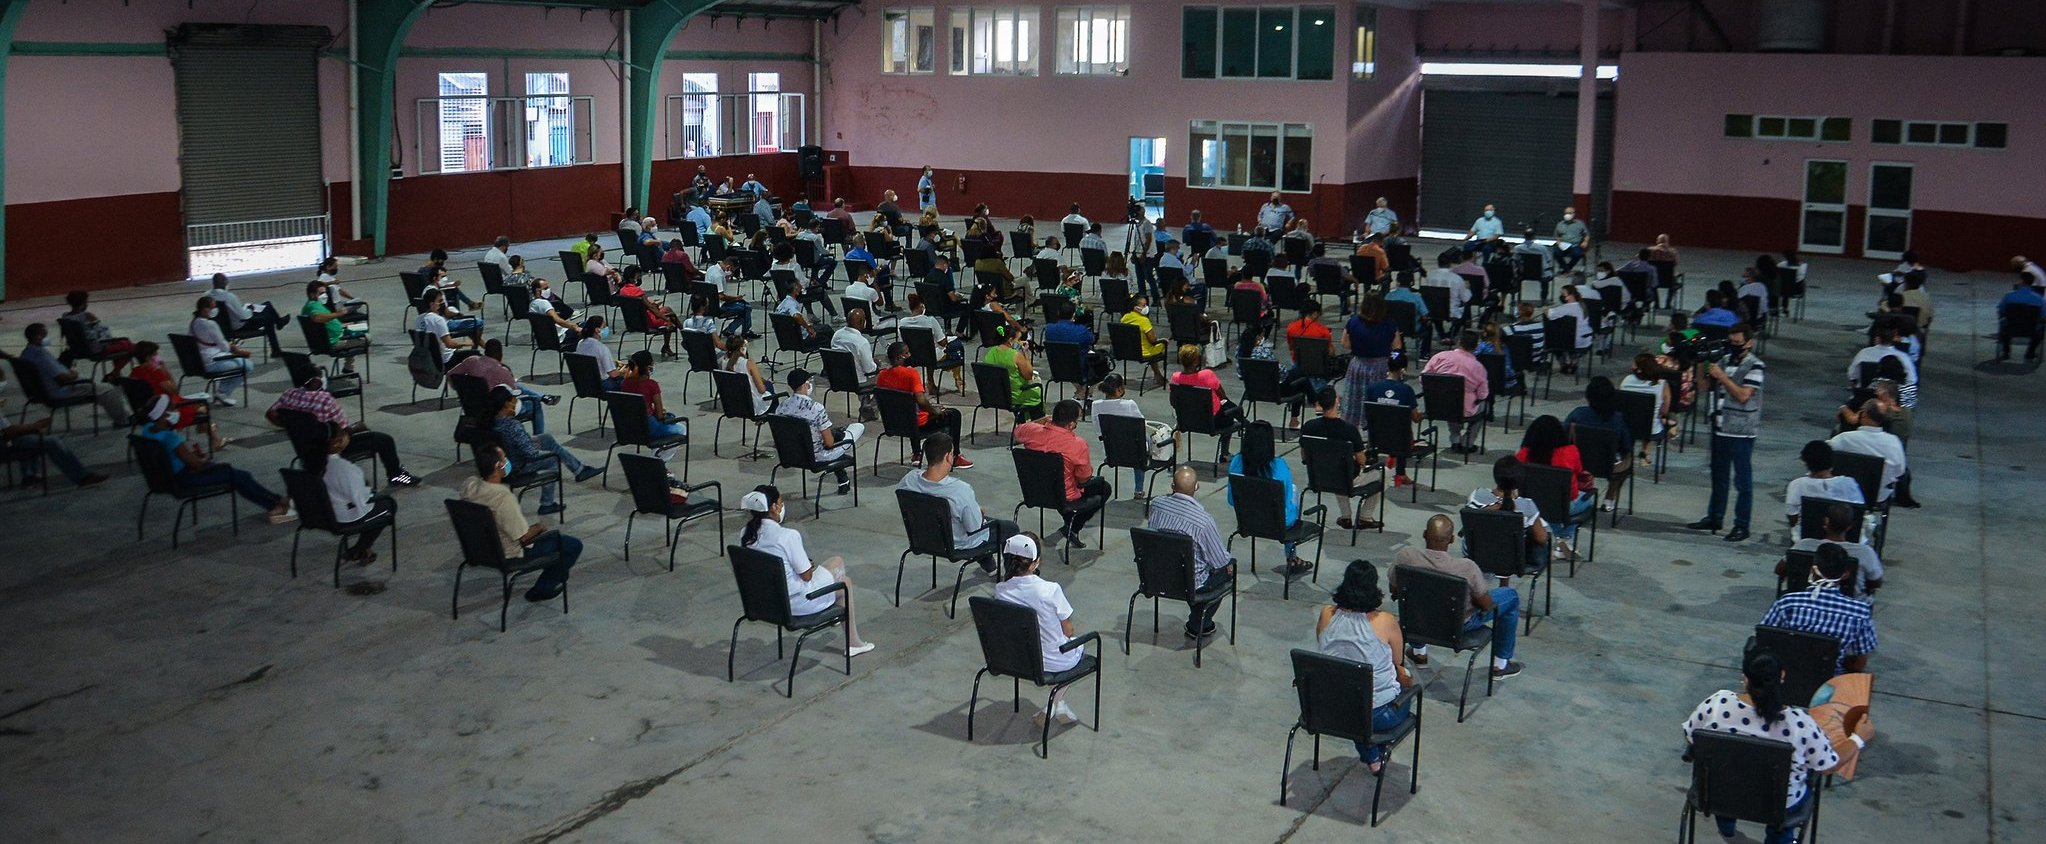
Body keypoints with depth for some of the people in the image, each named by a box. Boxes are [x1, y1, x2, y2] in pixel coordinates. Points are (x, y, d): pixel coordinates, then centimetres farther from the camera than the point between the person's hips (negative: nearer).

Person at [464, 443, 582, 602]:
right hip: (510, 555, -9)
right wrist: (538, 528, -7)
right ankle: (541, 590, 13)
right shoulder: (504, 498, -37)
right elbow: (523, 537, -25)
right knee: (574, 545, 2)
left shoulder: (468, 486, -14)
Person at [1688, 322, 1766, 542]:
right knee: (1718, 476, 16)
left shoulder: (1755, 366, -10)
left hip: (1741, 432, -7)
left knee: (1742, 480, 0)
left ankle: (1741, 526, 5)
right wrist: (1702, 365, -5)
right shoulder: (1724, 360, 9)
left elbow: (1743, 395, -19)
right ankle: (1714, 518, 26)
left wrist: (1721, 376, -19)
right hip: (1720, 427, 7)